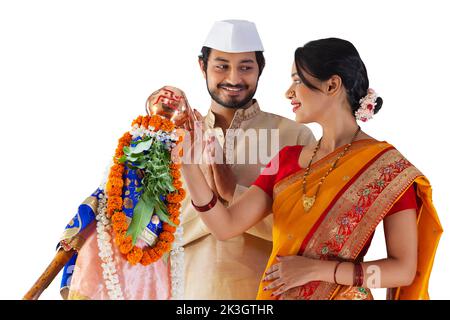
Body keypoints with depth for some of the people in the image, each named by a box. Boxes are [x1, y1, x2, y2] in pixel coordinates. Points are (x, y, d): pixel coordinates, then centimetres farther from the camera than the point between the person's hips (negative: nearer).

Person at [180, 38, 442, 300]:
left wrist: (316, 269, -20)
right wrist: (188, 160, -15)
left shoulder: (387, 165, -13)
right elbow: (226, 226, -6)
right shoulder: (288, 158, 1)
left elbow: (405, 269, -15)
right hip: (276, 293, 5)